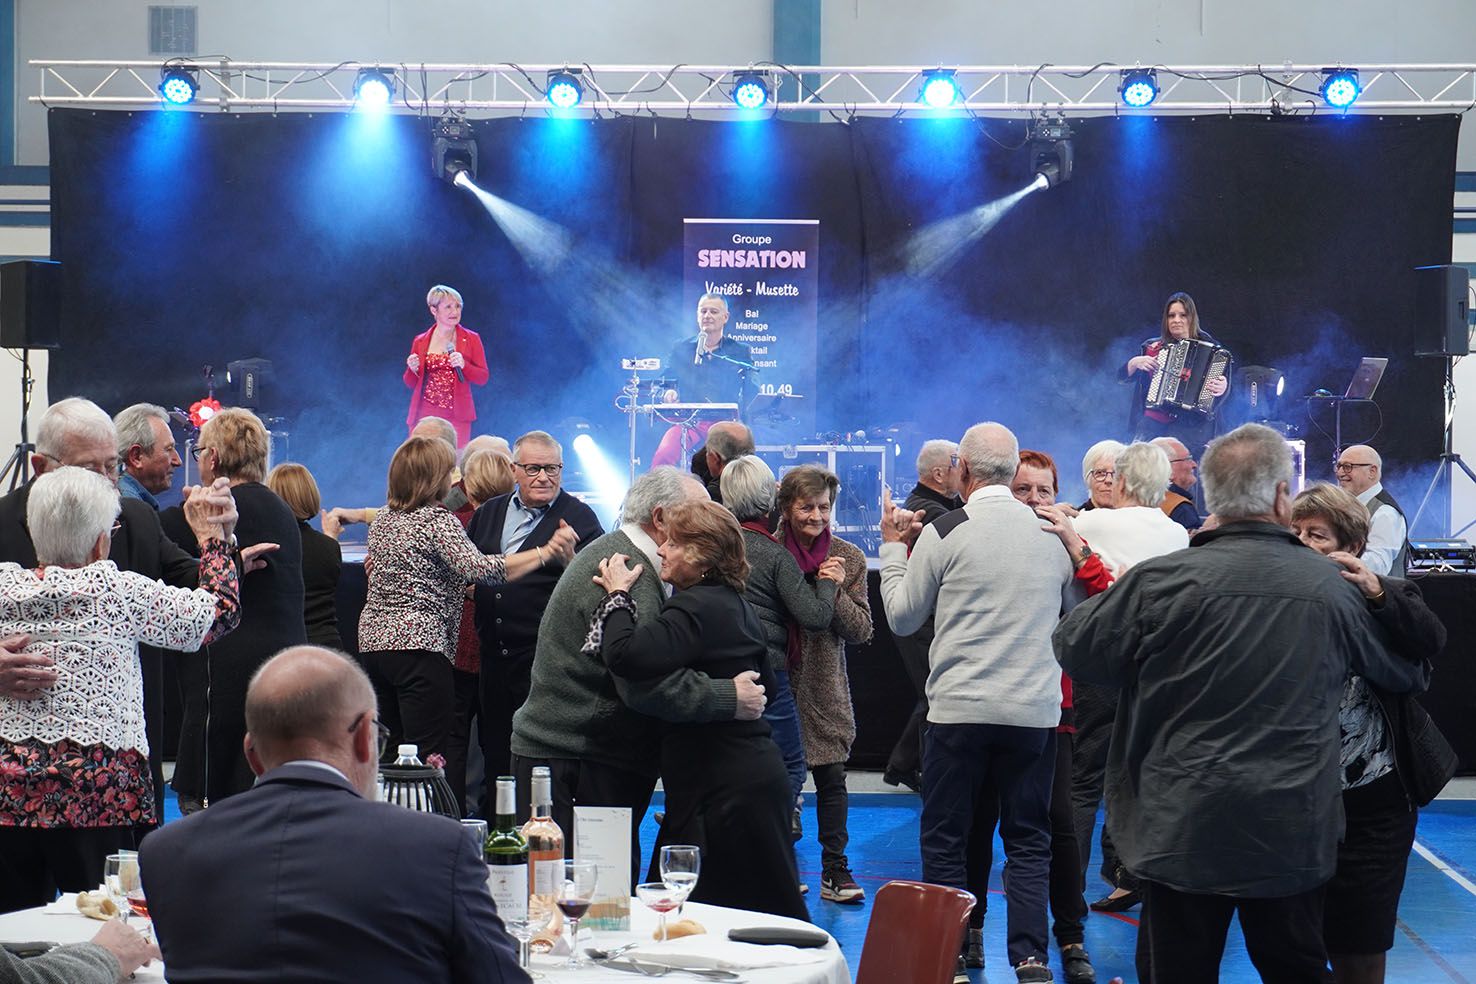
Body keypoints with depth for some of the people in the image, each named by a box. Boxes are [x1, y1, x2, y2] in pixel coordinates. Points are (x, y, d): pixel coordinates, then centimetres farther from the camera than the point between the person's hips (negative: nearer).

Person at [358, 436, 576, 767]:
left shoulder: (384, 519, 13)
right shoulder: (438, 520, -11)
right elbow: (479, 569, -23)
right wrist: (545, 553, -21)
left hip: (373, 640, 9)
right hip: (419, 646, -9)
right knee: (428, 755, -9)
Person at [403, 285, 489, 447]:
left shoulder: (471, 339, 4)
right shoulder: (420, 342, 8)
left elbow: (483, 378, 3)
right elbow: (411, 384, 14)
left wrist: (463, 365, -14)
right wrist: (412, 369, -6)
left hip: (456, 416, -1)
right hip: (424, 415, 1)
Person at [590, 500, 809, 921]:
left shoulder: (695, 609, -17)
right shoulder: (738, 606, 15)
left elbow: (627, 656, -31)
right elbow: (763, 684, 25)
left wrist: (617, 595, -16)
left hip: (723, 787, -10)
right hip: (757, 771, 10)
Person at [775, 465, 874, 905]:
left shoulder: (848, 558, 4)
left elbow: (861, 630, 1)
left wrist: (835, 591, -14)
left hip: (825, 687, 2)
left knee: (832, 779, 2)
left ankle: (835, 870, 10)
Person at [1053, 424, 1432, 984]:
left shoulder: (1159, 580, -12)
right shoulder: (1331, 588, -4)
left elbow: (1075, 651, -1)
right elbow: (1405, 674, 12)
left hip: (1184, 832, -1)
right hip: (1293, 834, 2)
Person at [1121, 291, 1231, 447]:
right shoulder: (1153, 347, 16)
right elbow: (1123, 376, 18)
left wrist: (1222, 387, -22)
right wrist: (1135, 363, -3)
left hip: (1191, 422, -3)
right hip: (1155, 419, 3)